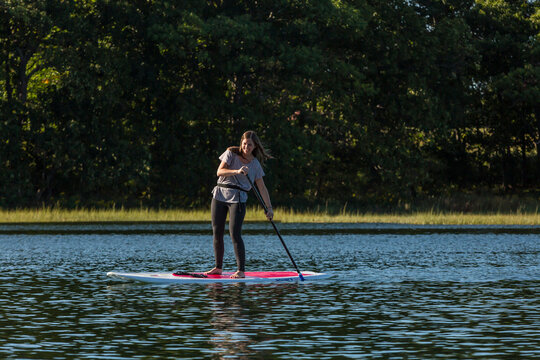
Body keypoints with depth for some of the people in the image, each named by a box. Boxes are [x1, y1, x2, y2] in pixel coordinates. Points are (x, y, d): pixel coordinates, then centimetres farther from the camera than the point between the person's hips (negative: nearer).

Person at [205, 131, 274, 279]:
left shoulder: (255, 164, 5)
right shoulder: (232, 153, 1)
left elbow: (262, 188, 8)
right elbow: (220, 171, -11)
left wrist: (269, 208, 3)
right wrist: (237, 171, -27)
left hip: (238, 199, -2)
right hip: (220, 195, 2)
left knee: (235, 234, -13)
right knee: (217, 233, 5)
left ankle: (241, 270, -11)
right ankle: (218, 268, 16)